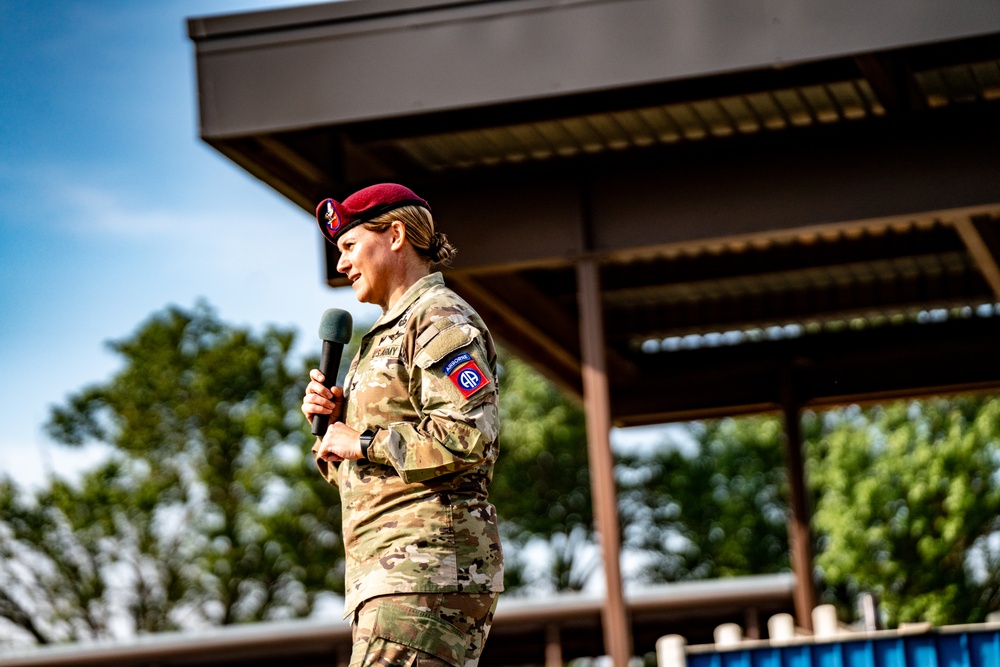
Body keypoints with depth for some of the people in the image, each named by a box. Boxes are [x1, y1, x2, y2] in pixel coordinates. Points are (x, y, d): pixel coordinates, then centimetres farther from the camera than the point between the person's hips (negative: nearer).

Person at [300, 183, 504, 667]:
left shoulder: (442, 320, -5)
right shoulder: (388, 335, 27)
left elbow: (468, 437, -21)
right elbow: (361, 478, 28)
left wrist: (364, 443, -12)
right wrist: (333, 422, 8)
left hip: (429, 561, -10)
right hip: (391, 570, 10)